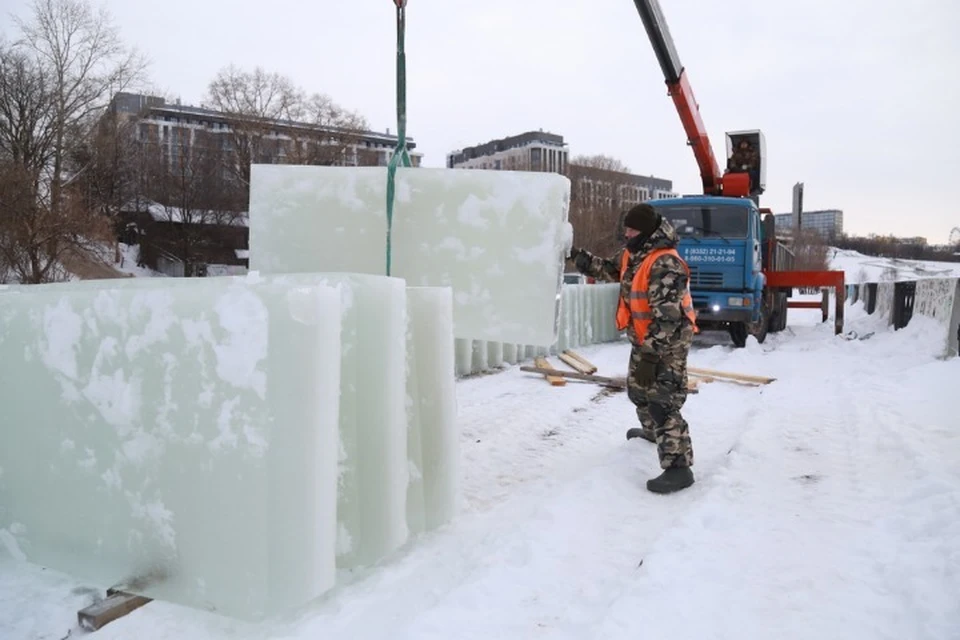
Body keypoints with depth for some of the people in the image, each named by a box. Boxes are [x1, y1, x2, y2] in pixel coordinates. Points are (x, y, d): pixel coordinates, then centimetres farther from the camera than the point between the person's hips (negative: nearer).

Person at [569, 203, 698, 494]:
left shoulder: (665, 264, -26)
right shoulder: (633, 253, 4)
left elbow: (666, 316, -30)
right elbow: (608, 269, 21)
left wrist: (651, 355, -32)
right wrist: (577, 255, 9)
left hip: (668, 343, -10)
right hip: (644, 339, 10)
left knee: (662, 401, -14)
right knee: (639, 388, 26)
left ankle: (678, 468, -12)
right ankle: (653, 430, 52)